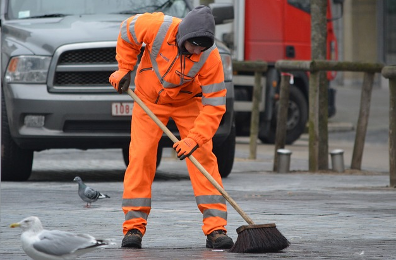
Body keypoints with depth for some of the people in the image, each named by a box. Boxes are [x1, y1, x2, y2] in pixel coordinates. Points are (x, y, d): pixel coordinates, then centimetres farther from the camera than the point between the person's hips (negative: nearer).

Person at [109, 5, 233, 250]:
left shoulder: (210, 56, -31)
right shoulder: (158, 27, -31)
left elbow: (214, 104, -28)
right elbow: (127, 31, -7)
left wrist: (194, 139, -37)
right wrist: (124, 69, -7)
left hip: (188, 102, 0)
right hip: (149, 99, 0)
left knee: (203, 156, -12)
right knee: (140, 156, -9)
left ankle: (216, 228, -11)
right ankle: (134, 226, -2)